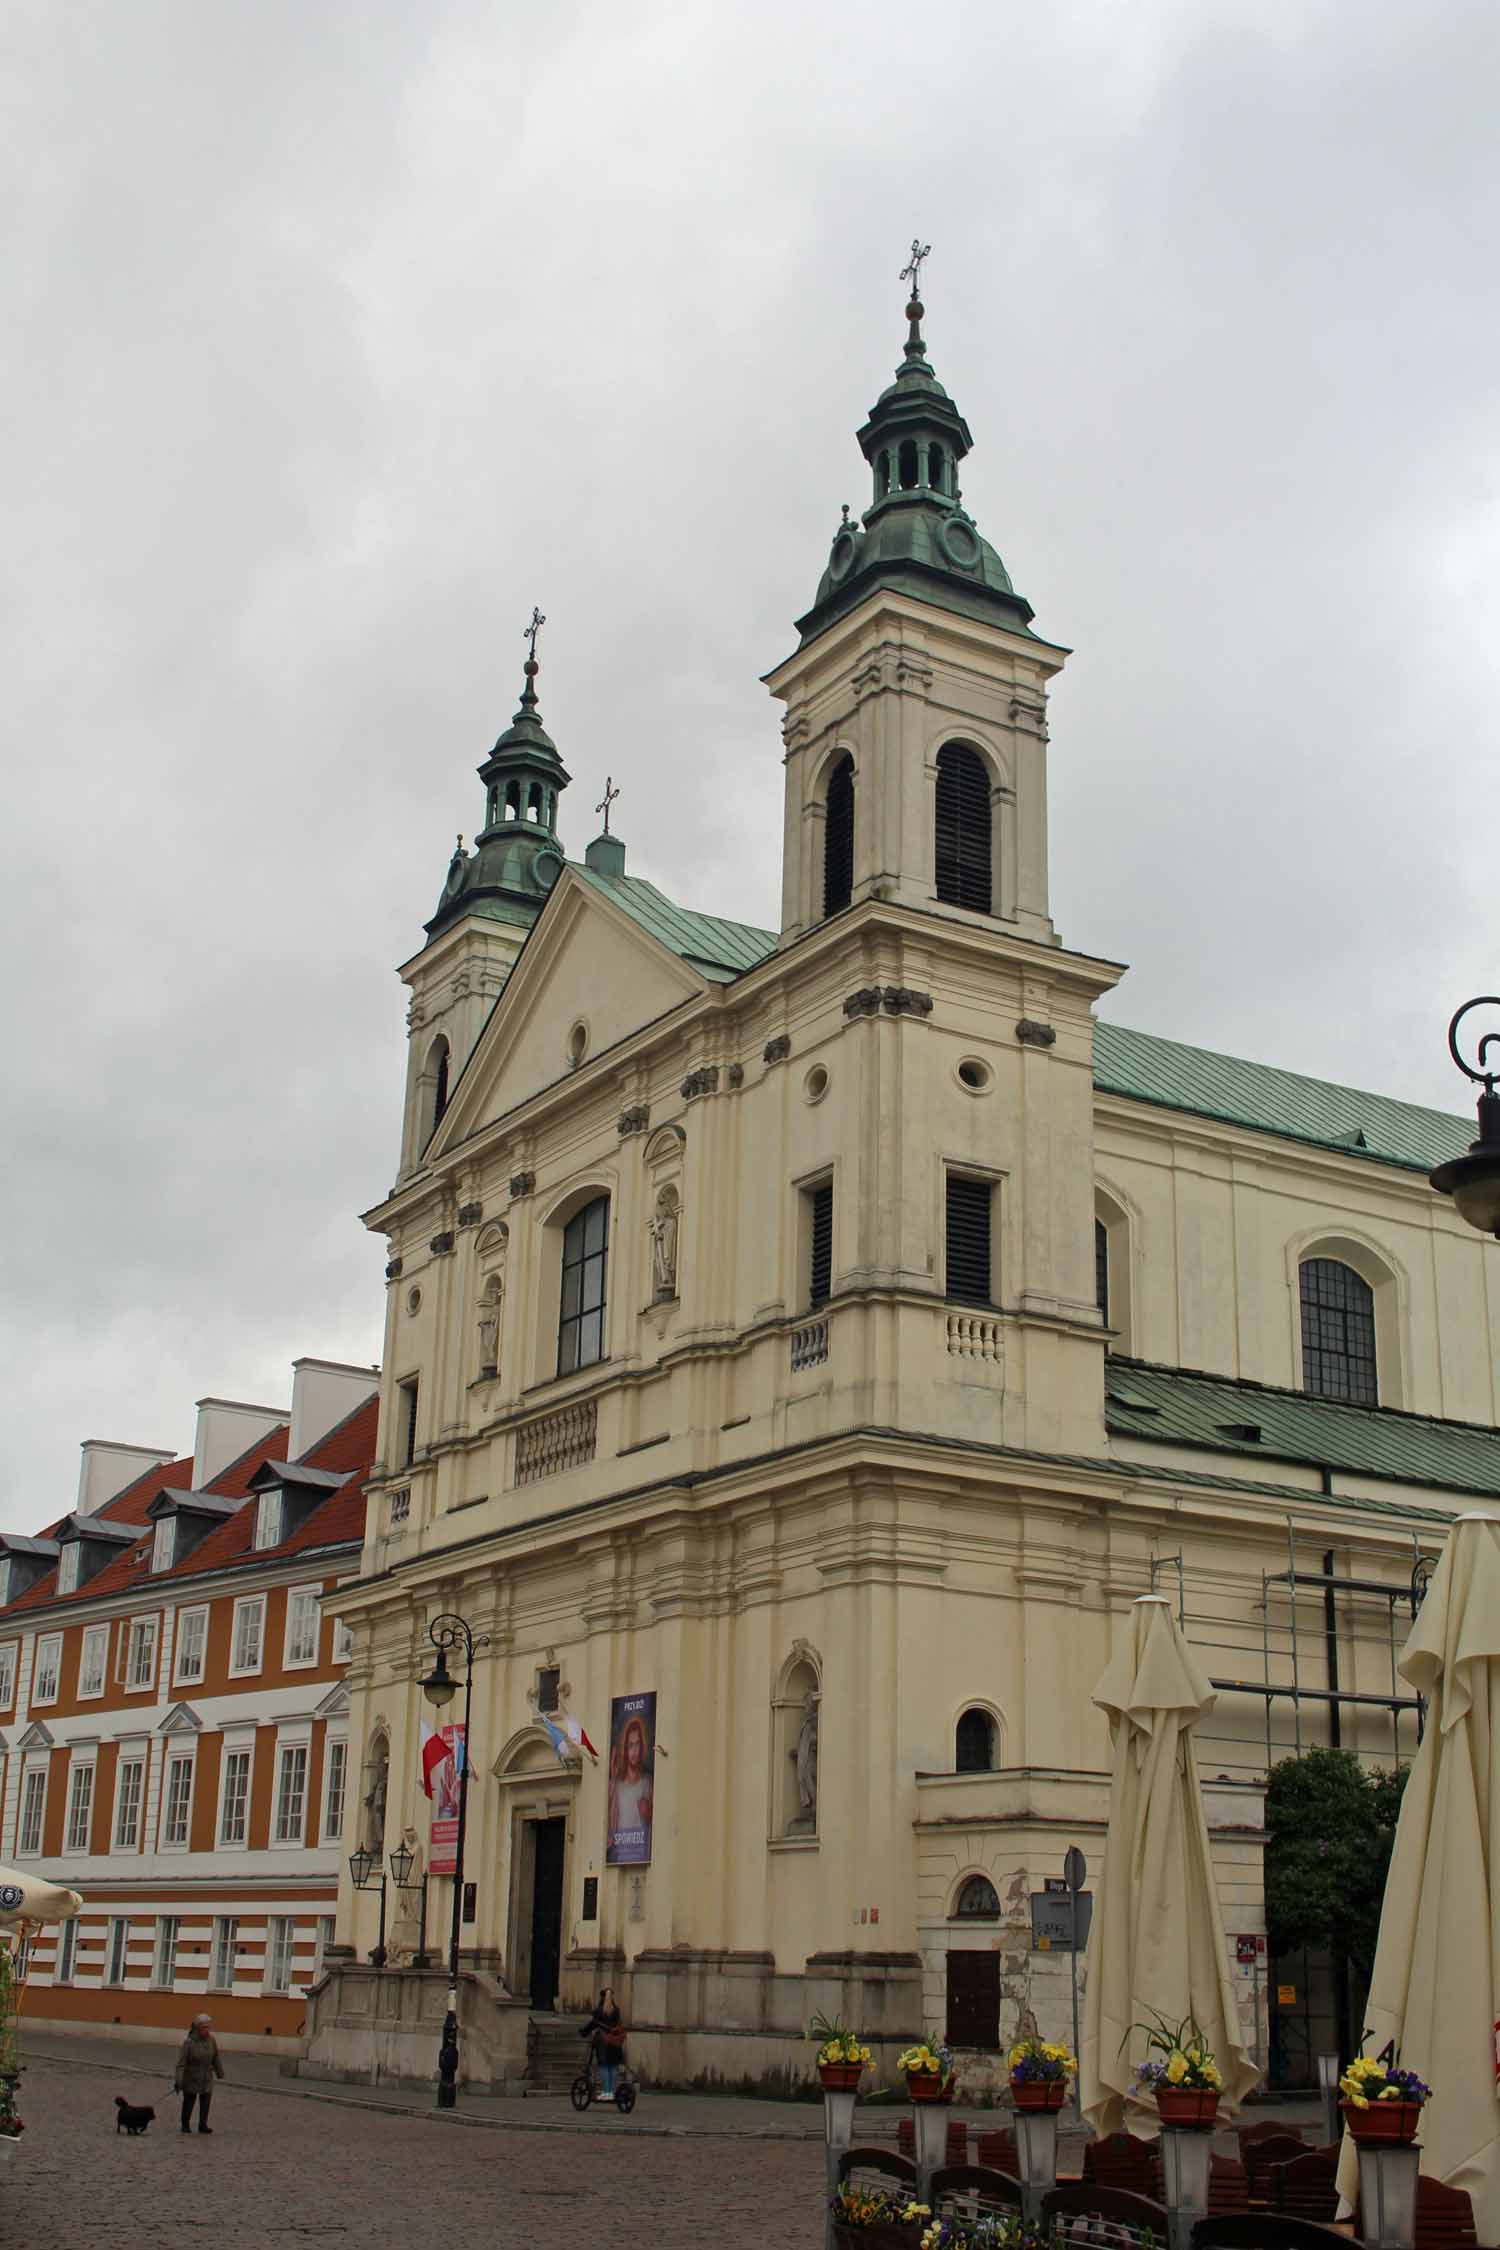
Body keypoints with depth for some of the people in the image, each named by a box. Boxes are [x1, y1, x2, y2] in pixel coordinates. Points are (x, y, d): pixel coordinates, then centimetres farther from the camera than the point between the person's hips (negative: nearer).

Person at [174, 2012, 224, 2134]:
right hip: (191, 2080, -3)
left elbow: (216, 2058, 8)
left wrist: (220, 2072, 17)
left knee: (205, 2102, 0)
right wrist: (178, 2081, -24)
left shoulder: (211, 2040, -7)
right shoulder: (188, 2042, -21)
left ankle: (203, 2125, 11)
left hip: (207, 2079, 3)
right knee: (188, 2102, 11)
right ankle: (185, 2125, 27)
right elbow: (181, 2063, -21)